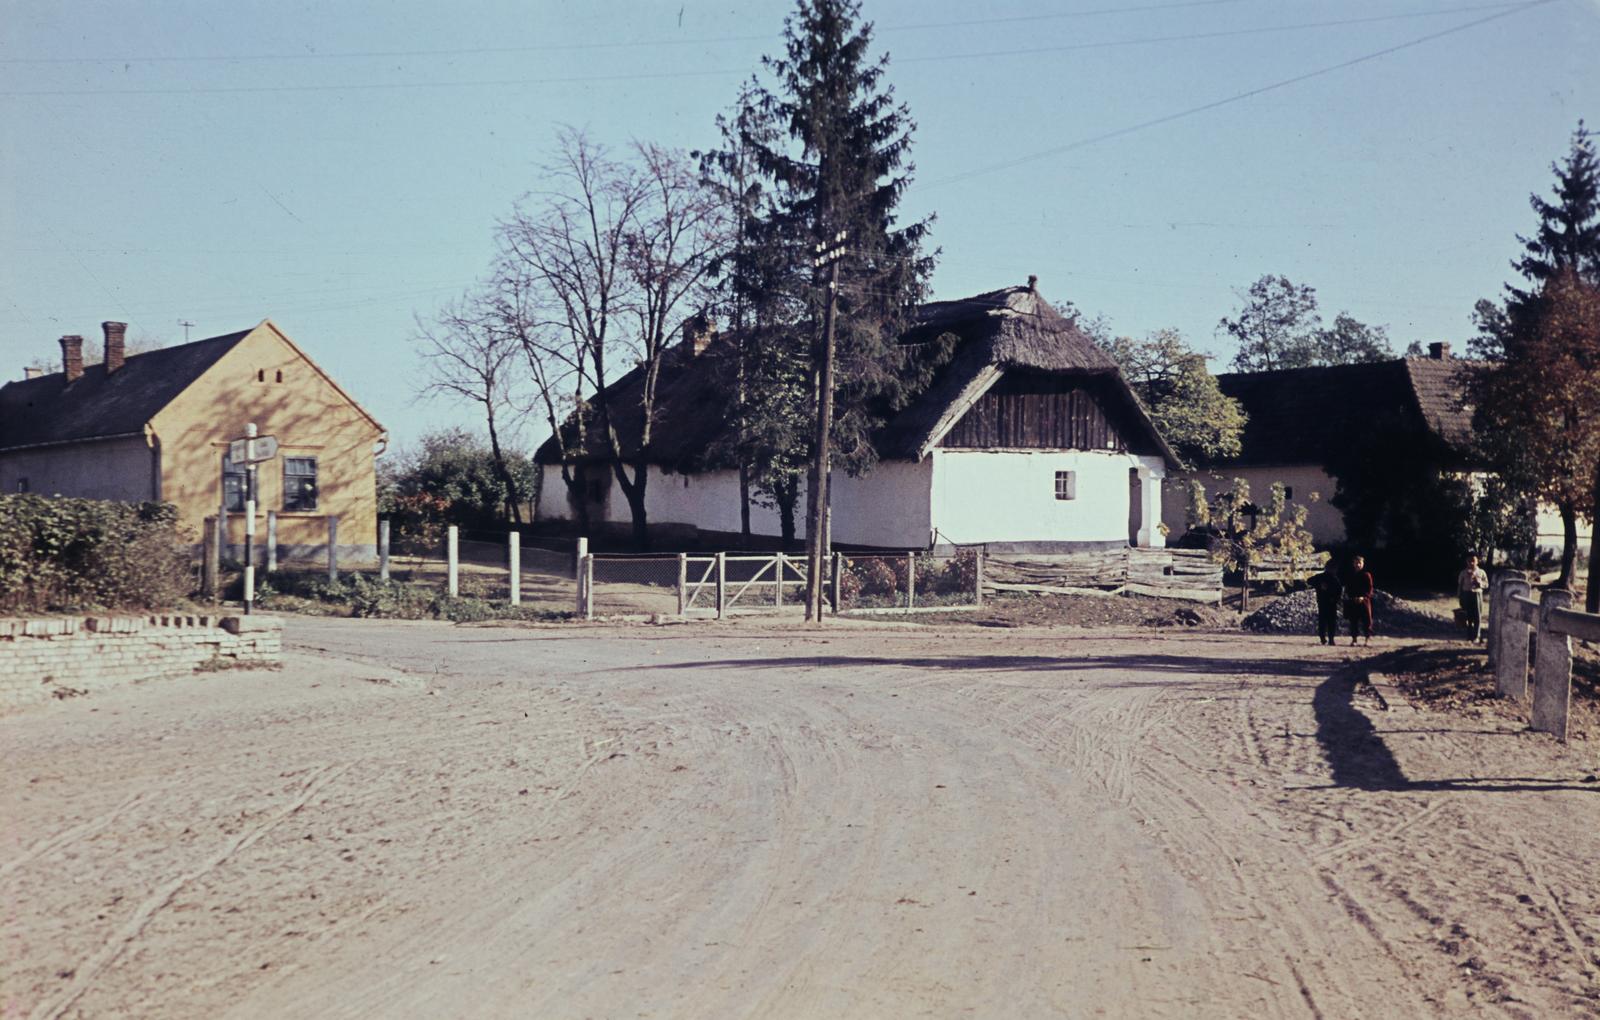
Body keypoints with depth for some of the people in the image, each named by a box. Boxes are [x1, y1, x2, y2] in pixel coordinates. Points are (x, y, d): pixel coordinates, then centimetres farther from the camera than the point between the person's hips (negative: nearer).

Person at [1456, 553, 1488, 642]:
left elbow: (1486, 585, 7)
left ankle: (1476, 636, -4)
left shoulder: (1481, 572, 5)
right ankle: (1470, 635, 15)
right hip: (1466, 595, 1)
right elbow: (1460, 585, 8)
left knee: (1477, 616, -6)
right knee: (1468, 616, 6)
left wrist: (1479, 583, -14)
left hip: (1477, 595, -1)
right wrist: (1459, 597, 4)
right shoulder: (1463, 573, 5)